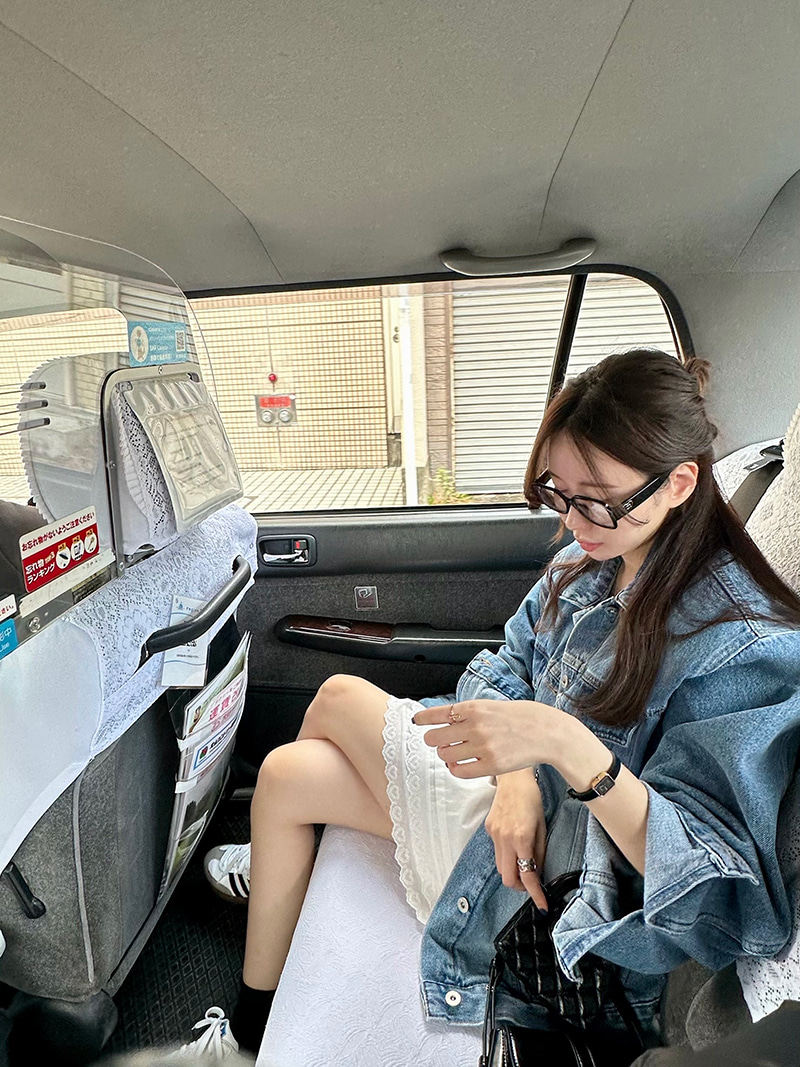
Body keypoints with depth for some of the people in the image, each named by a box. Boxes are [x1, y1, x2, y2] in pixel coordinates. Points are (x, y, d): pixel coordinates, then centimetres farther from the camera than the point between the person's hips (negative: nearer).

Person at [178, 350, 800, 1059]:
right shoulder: (593, 560, -4)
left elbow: (718, 888, -30)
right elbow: (506, 672, 1)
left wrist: (570, 746, -45)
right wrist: (518, 780, -19)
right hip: (521, 804, 7)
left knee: (340, 697, -5)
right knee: (287, 771, 6)